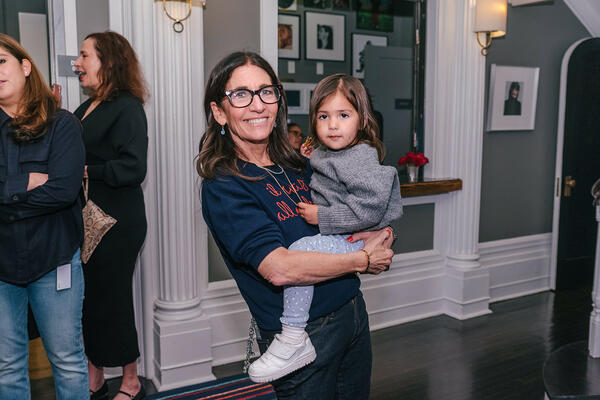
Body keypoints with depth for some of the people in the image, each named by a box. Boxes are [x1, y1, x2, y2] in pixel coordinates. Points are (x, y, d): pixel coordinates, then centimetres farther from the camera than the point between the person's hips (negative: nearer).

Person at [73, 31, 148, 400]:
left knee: (112, 300, 2)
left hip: (116, 225, -8)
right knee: (87, 299, 12)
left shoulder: (127, 108, -11)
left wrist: (85, 172, -16)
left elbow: (132, 169, -22)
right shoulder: (86, 109, 16)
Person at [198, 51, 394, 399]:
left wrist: (378, 234, -5)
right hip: (303, 336, -7)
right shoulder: (223, 186, -16)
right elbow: (279, 269, -25)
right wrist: (364, 260, -16)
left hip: (354, 311, 7)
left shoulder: (298, 165, 5)